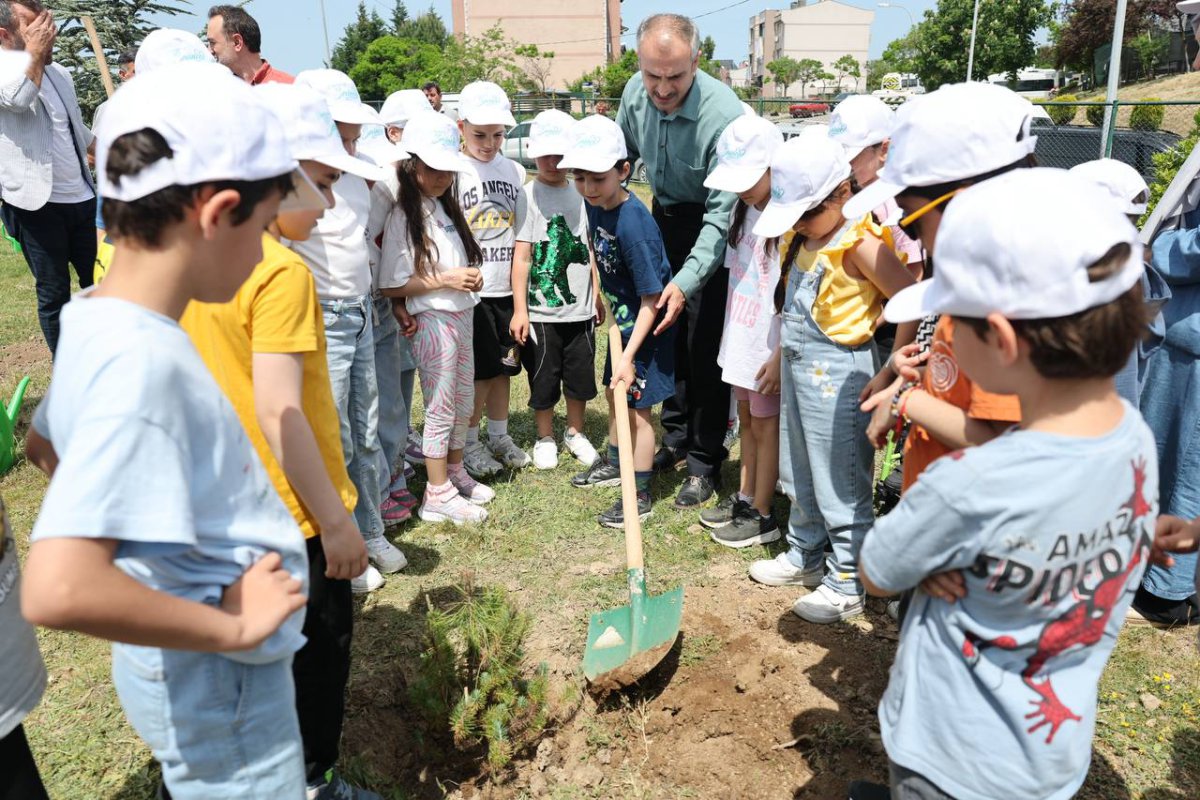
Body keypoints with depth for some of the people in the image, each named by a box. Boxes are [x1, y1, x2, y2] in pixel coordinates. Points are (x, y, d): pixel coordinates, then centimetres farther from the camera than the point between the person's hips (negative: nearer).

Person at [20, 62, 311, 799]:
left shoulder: (98, 320, -3)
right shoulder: (144, 361, -31)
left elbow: (46, 443, 15)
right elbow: (58, 589, -38)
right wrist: (231, 627, -25)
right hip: (220, 684, -8)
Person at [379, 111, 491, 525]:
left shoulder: (444, 207, 11)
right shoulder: (403, 215, -13)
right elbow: (391, 285, -17)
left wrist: (471, 276, 2)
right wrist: (445, 280, -20)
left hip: (461, 316, 8)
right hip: (433, 320, -8)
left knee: (463, 403, 17)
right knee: (440, 409, 0)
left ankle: (455, 473, 34)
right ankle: (438, 495, 13)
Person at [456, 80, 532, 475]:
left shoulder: (515, 171, 7)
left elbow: (521, 233, 11)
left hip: (506, 287, 5)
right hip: (470, 291, -5)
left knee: (503, 365, 13)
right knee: (481, 370, 1)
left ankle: (499, 436, 29)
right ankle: (469, 443, 17)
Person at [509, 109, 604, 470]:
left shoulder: (581, 192, 6)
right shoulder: (528, 195, -8)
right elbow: (521, 256, -11)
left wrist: (597, 295, 16)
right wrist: (519, 309, -13)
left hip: (580, 307, 4)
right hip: (541, 309, -4)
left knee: (581, 375, 14)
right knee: (543, 378, 9)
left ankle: (575, 432, 34)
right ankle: (545, 438, 29)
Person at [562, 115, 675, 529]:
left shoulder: (633, 222, -30)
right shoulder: (594, 206, -5)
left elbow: (651, 299, -27)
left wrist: (629, 357, -27)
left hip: (645, 329, -8)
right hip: (621, 322, 9)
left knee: (636, 408, 1)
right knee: (614, 395, 22)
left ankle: (639, 495, 15)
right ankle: (614, 464, 43)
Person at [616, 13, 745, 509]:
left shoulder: (724, 115, -30)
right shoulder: (636, 94, -9)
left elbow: (722, 213, -30)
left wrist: (687, 280, -37)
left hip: (710, 232, -6)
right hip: (664, 217, 7)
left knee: (705, 349, -5)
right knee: (665, 333, 13)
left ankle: (704, 465, 10)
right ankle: (675, 439, 30)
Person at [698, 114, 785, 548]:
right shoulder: (743, 209, 5)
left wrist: (780, 356, -20)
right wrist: (712, 316, 13)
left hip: (769, 346, -8)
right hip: (741, 337, 8)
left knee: (765, 424, 5)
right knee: (747, 418, 19)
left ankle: (761, 515, 19)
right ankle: (744, 497, 34)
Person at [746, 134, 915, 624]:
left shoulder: (859, 244, -19)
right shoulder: (803, 237, 6)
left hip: (837, 373, -9)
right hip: (798, 366, 9)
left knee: (841, 485, 4)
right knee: (799, 476, 21)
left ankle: (846, 587, 19)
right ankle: (804, 557, 40)